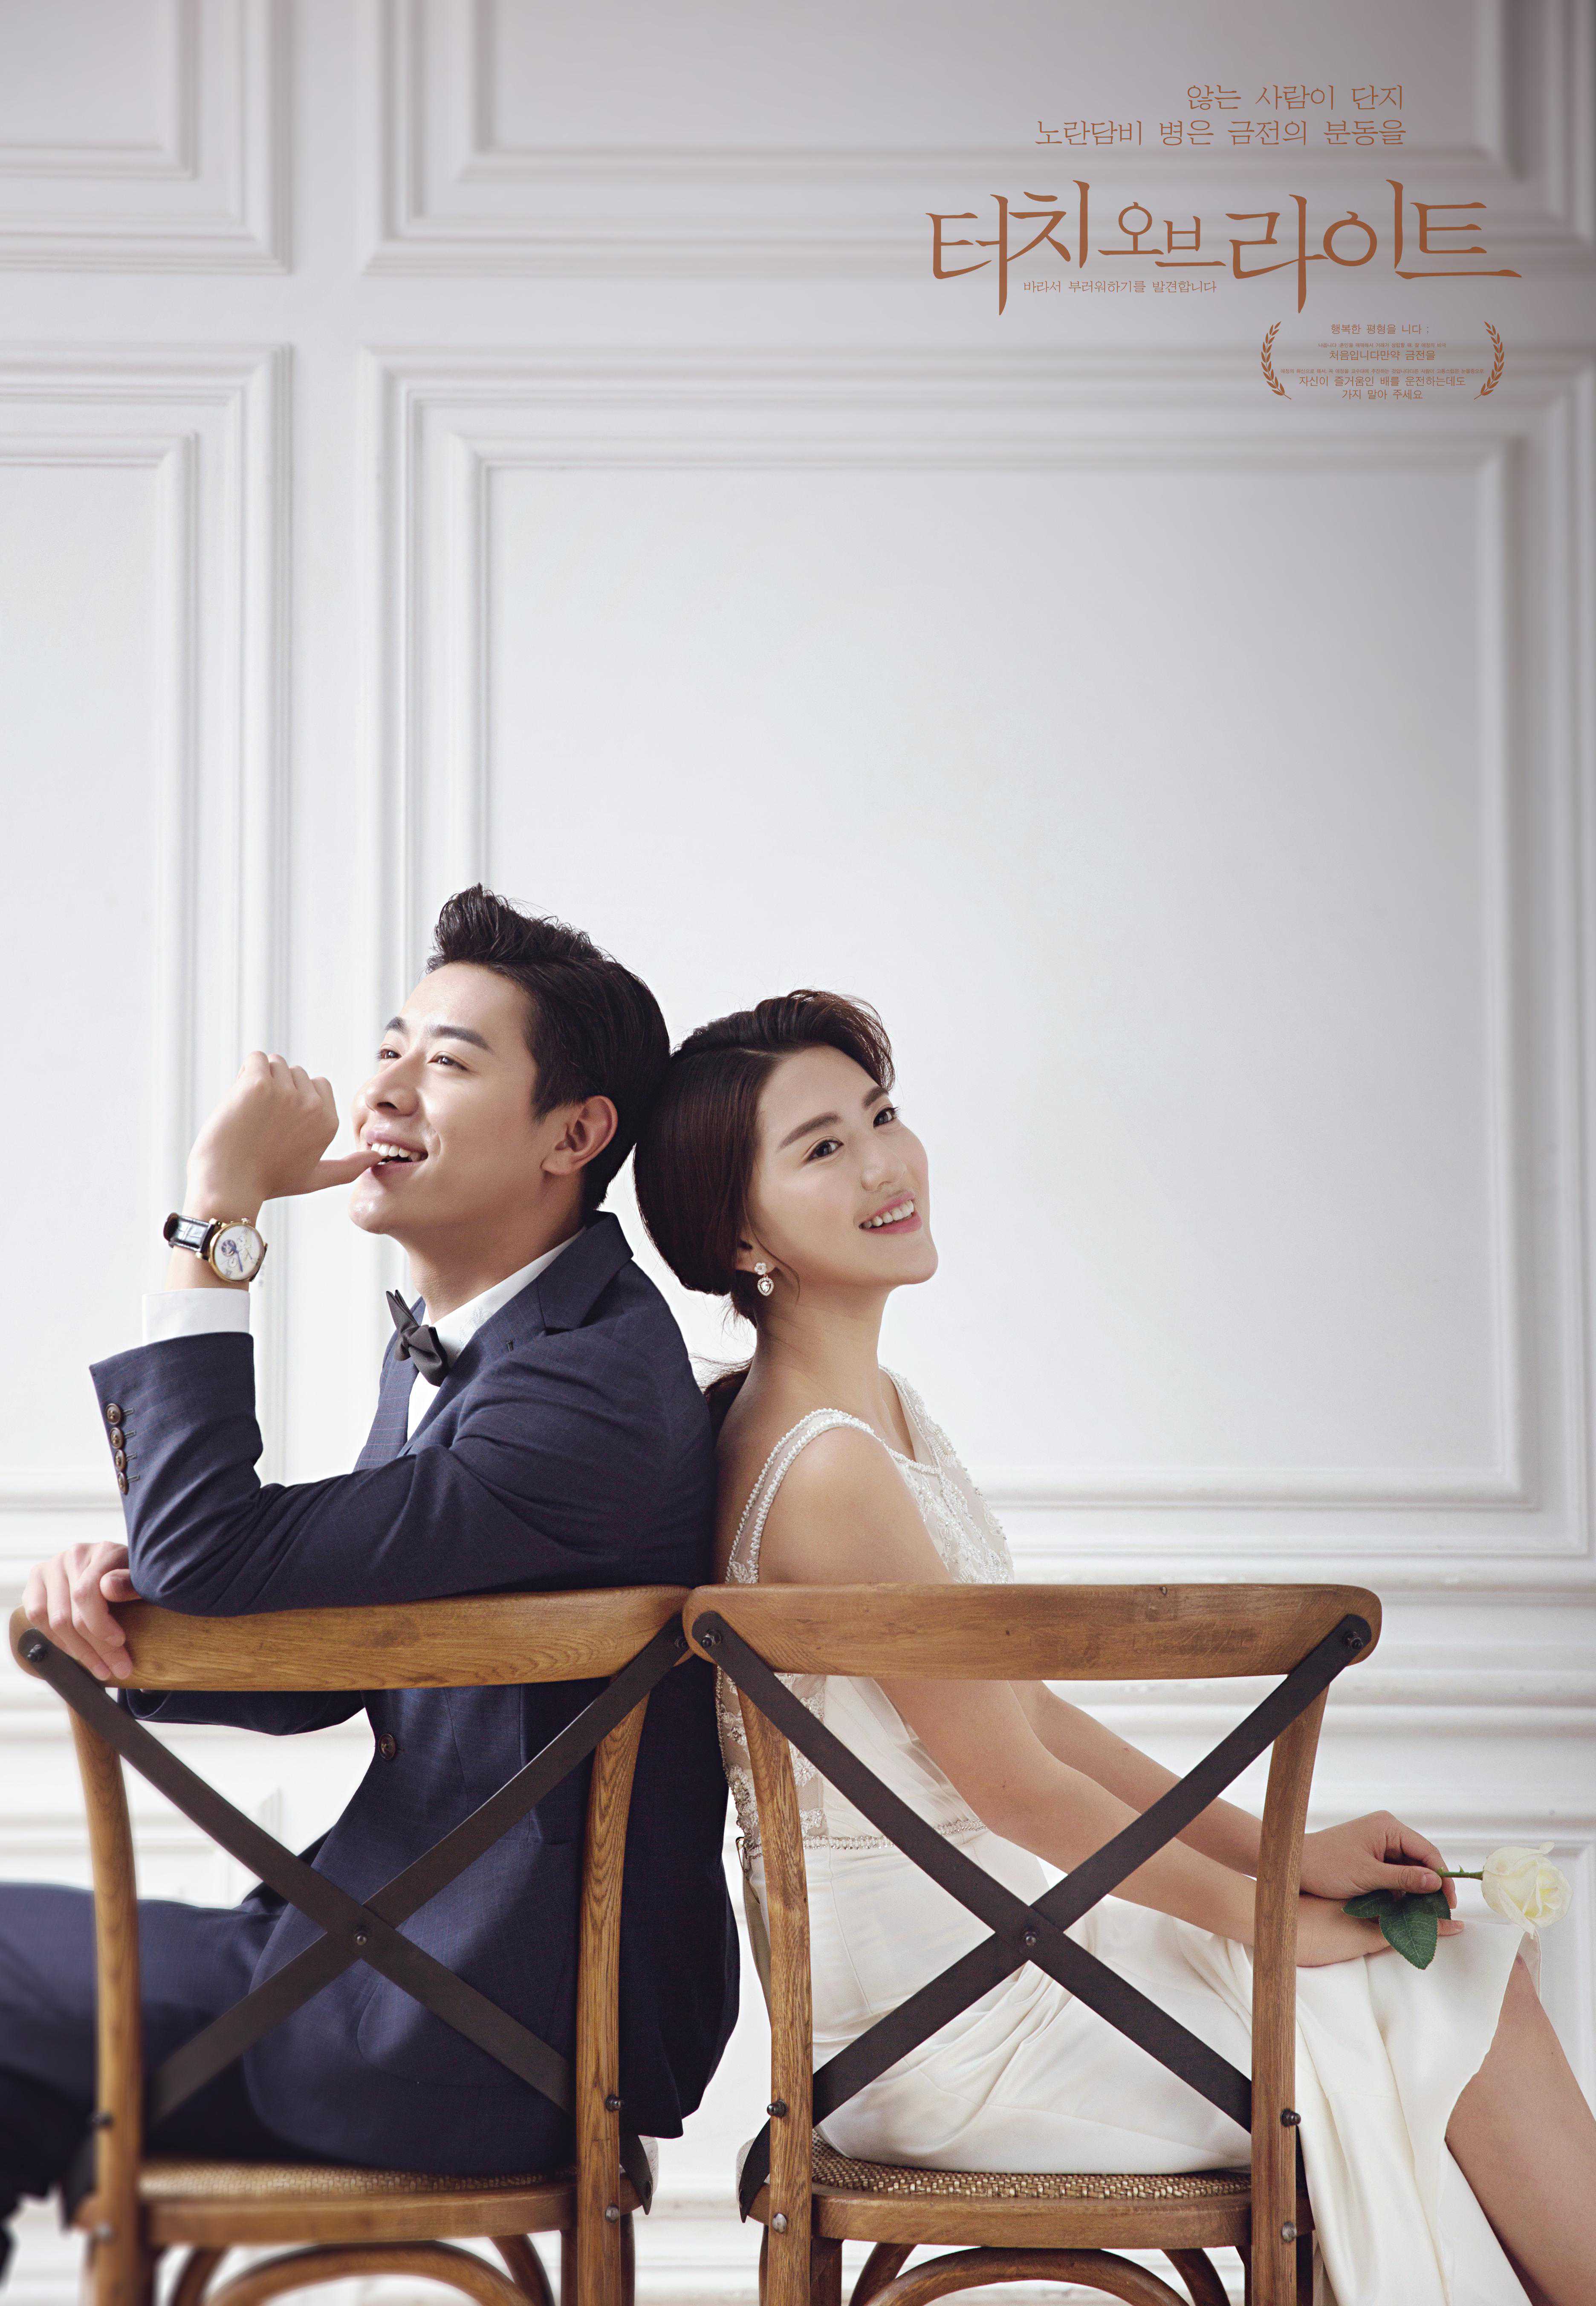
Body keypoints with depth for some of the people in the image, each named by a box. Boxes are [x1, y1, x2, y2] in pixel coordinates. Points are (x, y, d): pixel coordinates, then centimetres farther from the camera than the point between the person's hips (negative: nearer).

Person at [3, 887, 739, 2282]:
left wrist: (221, 1213, -21)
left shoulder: (591, 1385, -23)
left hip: (492, 2036, -9)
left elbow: (213, 1551, -25)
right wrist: (115, 1589, -6)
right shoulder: (444, 1334, 9)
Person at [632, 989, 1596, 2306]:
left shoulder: (881, 1409, 8)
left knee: (1480, 1972, 6)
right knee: (1465, 2016, -4)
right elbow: (1012, 1782, -17)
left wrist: (1282, 1847, 5)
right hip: (939, 2006, -9)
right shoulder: (825, 1465, -23)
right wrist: (1271, 1913, -5)